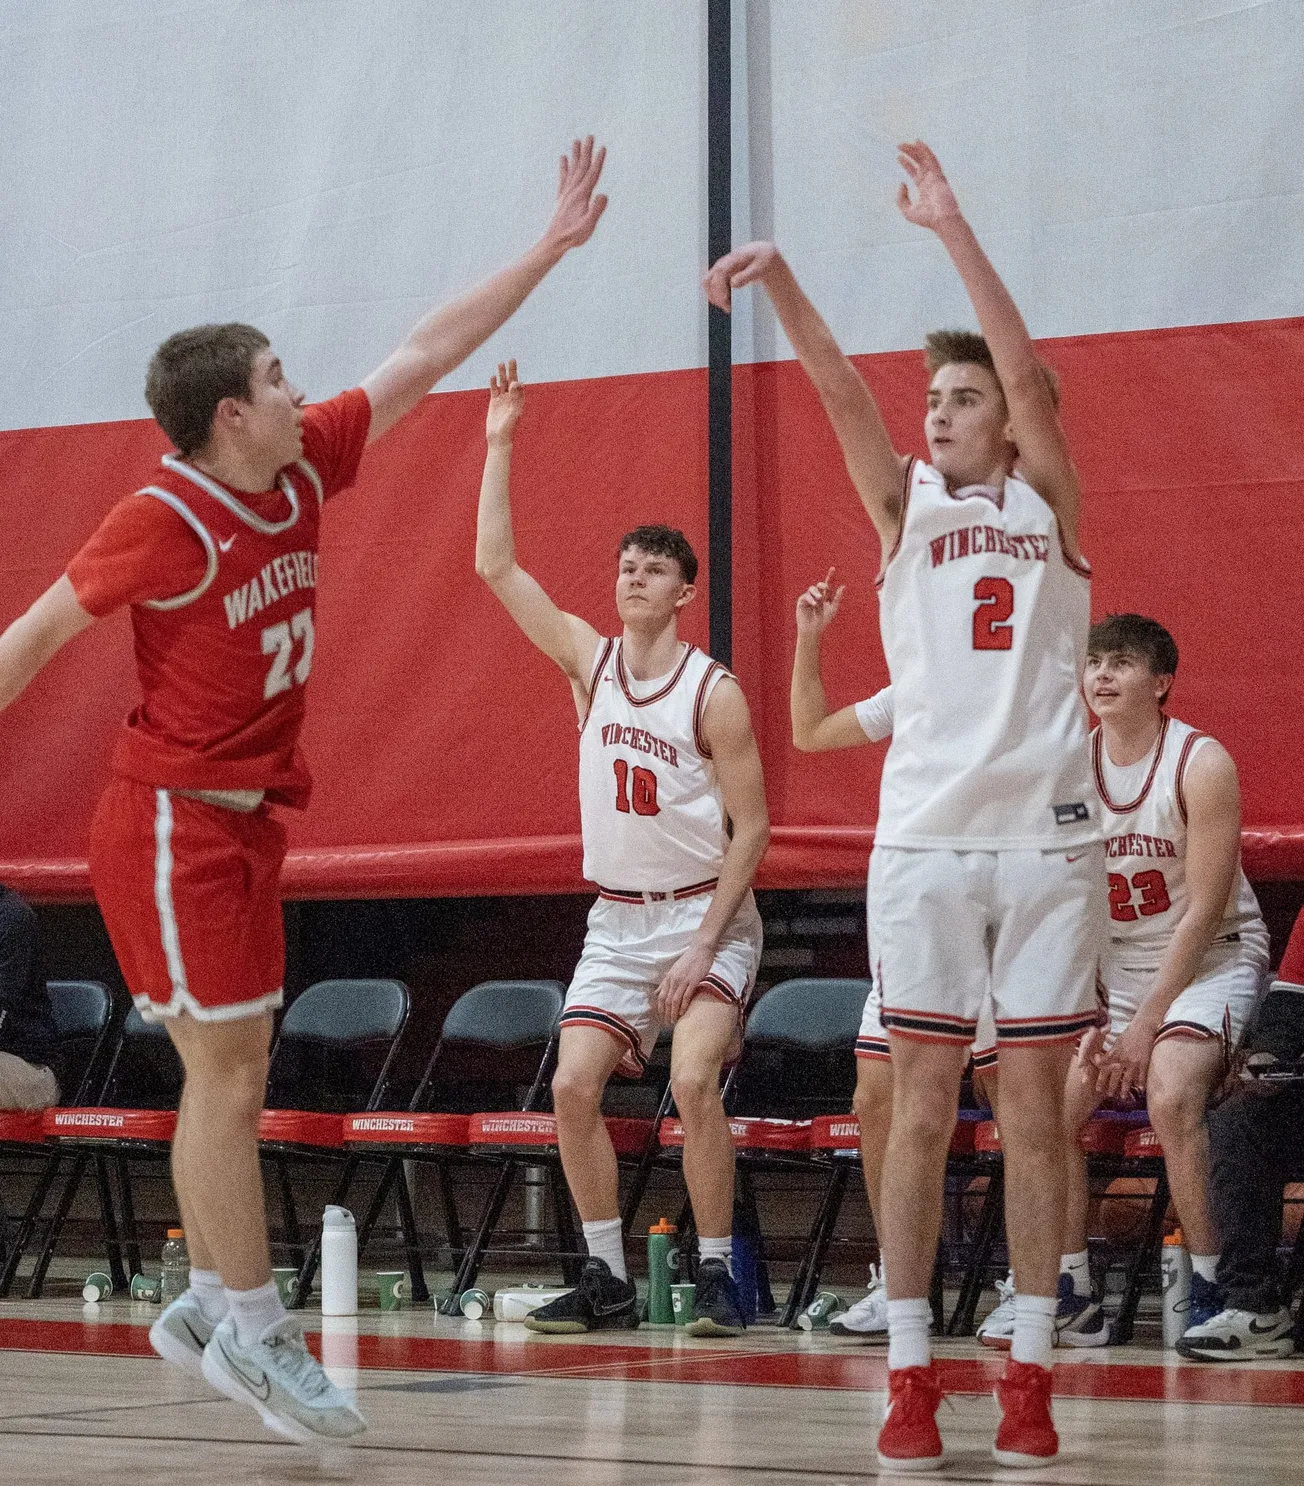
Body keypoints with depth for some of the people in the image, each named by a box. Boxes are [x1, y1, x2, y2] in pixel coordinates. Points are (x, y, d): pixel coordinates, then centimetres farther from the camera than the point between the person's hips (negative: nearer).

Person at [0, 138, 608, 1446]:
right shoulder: (164, 520, -17)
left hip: (241, 818, 8)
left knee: (232, 1076, 12)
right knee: (226, 1076, -6)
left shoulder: (302, 468, 4)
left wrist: (551, 247, 11)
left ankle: (210, 1307, 20)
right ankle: (250, 1328, -2)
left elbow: (422, 358, 9)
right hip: (174, 823, -8)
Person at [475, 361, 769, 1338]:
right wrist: (499, 446, -5)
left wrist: (706, 946, -17)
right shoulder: (590, 662, 3)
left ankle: (718, 1275, -12)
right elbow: (496, 567, 0)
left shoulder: (713, 692, -11)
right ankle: (608, 1280, 3)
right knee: (574, 1085, -7)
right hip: (617, 918, 5)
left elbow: (751, 829, -10)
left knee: (693, 1077, -22)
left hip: (705, 914, -5)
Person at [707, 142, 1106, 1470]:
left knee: (1034, 1107, 2)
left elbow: (1027, 374, -7)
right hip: (925, 835, 1)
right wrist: (776, 278, -19)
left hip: (1047, 836, -1)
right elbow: (840, 391, -4)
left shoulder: (1050, 506, 8)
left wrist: (950, 227, -13)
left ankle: (1028, 1373, 6)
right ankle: (908, 1373, 2)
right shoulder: (905, 506, 11)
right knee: (921, 1104, 0)